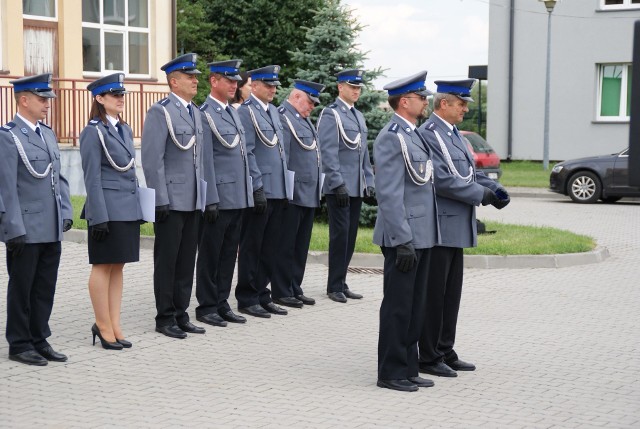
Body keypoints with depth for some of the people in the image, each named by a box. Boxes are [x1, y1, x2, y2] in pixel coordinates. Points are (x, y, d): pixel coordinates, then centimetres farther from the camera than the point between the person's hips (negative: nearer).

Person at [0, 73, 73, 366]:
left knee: (45, 288, 12)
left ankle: (39, 340, 23)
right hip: (26, 231, -7)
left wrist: (66, 212, 10)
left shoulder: (48, 134, 13)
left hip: (52, 230, 7)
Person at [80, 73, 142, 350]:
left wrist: (138, 207, 14)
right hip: (108, 208, -7)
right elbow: (92, 178, -12)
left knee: (118, 266, 9)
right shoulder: (93, 132, -8)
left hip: (128, 208, 7)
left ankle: (114, 325, 14)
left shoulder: (124, 129, 14)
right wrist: (99, 217, -16)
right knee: (103, 266, 0)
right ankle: (104, 326, 7)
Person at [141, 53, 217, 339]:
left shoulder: (195, 113, 15)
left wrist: (209, 196, 14)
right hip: (171, 201, -7)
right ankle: (165, 318, 10)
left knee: (186, 261, 11)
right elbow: (152, 160, -14)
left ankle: (180, 314, 19)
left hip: (194, 201, 7)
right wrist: (160, 200, -17)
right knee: (167, 261, 2)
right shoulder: (160, 112, -9)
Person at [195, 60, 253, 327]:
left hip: (238, 197, 8)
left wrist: (248, 192, 16)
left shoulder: (233, 113, 15)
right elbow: (205, 161, -13)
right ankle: (206, 307, 11)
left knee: (228, 253, 12)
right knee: (210, 254, 2)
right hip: (218, 199, -8)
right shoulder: (205, 114, -10)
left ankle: (221, 303, 20)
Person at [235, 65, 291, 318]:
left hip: (277, 192, 8)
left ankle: (262, 295, 21)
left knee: (270, 249, 12)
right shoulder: (246, 112, -9)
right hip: (258, 193, -8)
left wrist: (286, 188, 16)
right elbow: (248, 154, -15)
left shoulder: (273, 111, 16)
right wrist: (258, 188, -18)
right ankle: (247, 299, 9)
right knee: (251, 248, 1)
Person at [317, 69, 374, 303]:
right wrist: (338, 184, -18)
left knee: (350, 236, 9)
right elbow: (328, 152, -14)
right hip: (339, 187, -7)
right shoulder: (330, 114, -7)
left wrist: (369, 182, 14)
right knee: (340, 235, -5)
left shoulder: (359, 116, 17)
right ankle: (334, 286, 2)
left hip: (357, 187, 7)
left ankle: (341, 283, 16)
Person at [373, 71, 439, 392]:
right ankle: (391, 373, 8)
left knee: (415, 306, 14)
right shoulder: (392, 137, -14)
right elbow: (389, 194, -19)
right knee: (398, 307, -1)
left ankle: (408, 369, 22)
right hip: (404, 237, -9)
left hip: (421, 235, 9)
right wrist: (402, 241, -22)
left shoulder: (414, 135, 16)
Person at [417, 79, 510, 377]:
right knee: (434, 294, -1)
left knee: (451, 293, 14)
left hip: (455, 228, 10)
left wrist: (493, 187, 0)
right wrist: (481, 194, -15)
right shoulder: (428, 134, -15)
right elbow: (442, 180, -23)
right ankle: (429, 358, 7)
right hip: (438, 228, -10)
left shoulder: (452, 134, 16)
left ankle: (445, 352, 23)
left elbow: (468, 171, 19)